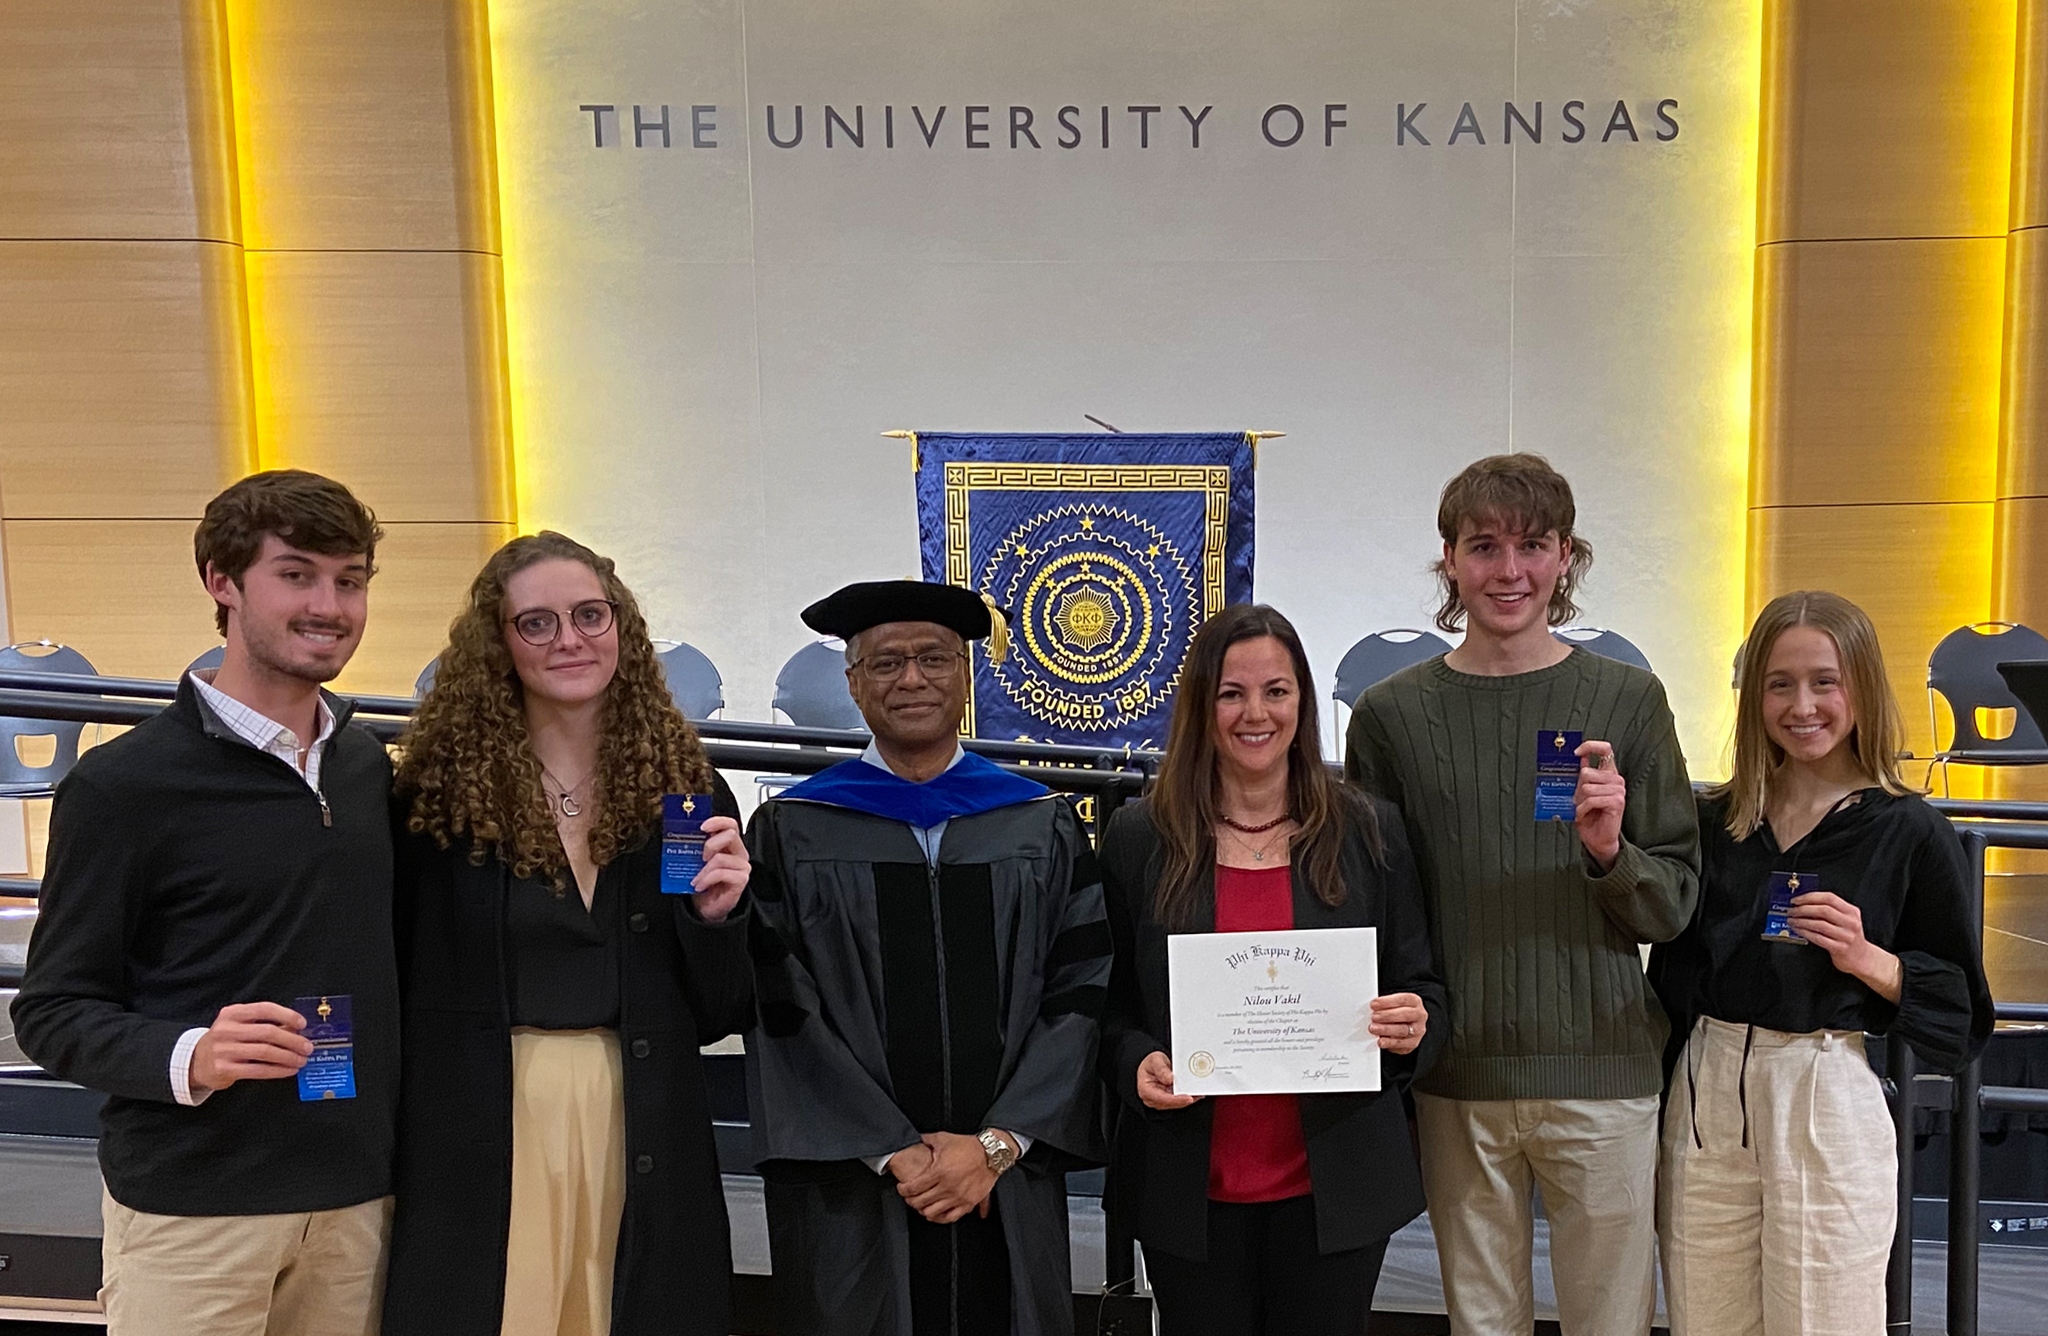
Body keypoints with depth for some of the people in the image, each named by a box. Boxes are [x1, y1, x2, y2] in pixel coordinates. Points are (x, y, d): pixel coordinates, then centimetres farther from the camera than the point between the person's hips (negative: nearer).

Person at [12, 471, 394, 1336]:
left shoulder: (370, 766, 8)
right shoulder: (122, 784, -8)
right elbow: (52, 1012, -6)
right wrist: (186, 1058, -24)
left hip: (357, 1195, 5)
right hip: (191, 1209, -5)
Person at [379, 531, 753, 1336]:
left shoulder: (686, 789, 2)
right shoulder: (440, 791, -4)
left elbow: (719, 1017, 4)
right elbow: (395, 983, -2)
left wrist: (715, 916, -13)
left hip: (640, 1147, 2)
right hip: (474, 1150, -2)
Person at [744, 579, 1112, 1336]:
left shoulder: (1045, 827, 4)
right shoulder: (792, 832, 0)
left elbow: (1083, 993, -1)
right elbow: (782, 1011, -5)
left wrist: (997, 1145, -10)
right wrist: (894, 1152, -11)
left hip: (1009, 1195, 1)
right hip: (849, 1197, -1)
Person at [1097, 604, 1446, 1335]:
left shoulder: (1370, 832, 1)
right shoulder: (1138, 839, -1)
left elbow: (1423, 990, 5)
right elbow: (1108, 1002, 4)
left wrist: (1414, 1026, -17)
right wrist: (1136, 1063, -16)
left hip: (1334, 1186, 1)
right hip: (1189, 1189, 0)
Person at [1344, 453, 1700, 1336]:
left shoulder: (1626, 699, 1)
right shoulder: (1392, 714, 2)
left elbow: (1675, 908, 3)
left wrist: (1610, 851, -17)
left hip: (1600, 1074, 0)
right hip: (1457, 1080, 1)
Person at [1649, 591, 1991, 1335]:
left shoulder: (1910, 833, -4)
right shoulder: (1710, 822, 6)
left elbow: (1961, 1010, -1)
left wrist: (1866, 958, -15)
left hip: (1826, 1100, -3)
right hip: (1705, 1099, 4)